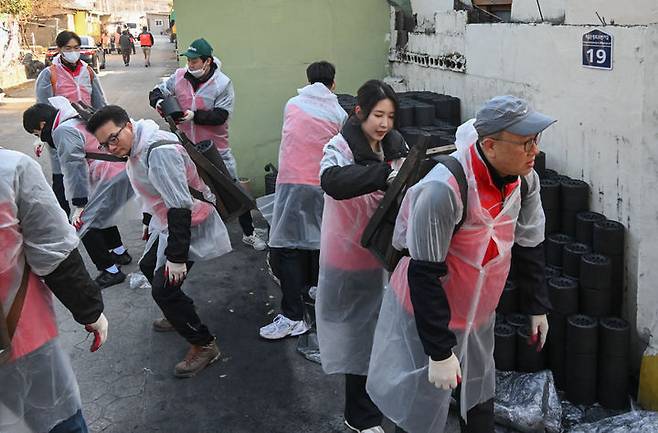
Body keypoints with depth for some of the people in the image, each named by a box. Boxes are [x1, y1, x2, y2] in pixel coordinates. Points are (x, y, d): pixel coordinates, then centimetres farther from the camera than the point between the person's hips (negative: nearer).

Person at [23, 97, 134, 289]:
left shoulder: (63, 131, -9)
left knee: (84, 222, -3)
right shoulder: (78, 120, 19)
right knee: (99, 214, 27)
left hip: (111, 179, -10)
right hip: (124, 171, 10)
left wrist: (79, 205, -14)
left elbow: (75, 166, -15)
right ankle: (120, 252, 39)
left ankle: (111, 270, 0)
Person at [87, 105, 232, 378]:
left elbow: (180, 206, -32)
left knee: (164, 287, -13)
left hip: (189, 226, -11)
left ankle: (204, 346, 1)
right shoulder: (136, 149, 3)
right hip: (167, 223, 11)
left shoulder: (159, 151, -30)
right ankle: (178, 316, 46)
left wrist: (176, 256, -30)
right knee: (149, 266, 26)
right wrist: (151, 227, 27)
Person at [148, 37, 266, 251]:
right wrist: (158, 101, -16)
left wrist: (194, 115, -30)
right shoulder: (179, 77, -3)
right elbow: (157, 92, 7)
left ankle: (249, 234, 17)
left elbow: (220, 115, -21)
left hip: (214, 147, -3)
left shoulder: (222, 83, -14)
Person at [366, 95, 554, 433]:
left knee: (479, 400, 22)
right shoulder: (443, 189, -33)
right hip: (426, 313, -7)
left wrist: (537, 307, 13)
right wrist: (439, 351, -24)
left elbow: (528, 245, 7)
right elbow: (424, 275, -28)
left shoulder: (525, 179, -9)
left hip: (478, 315, 7)